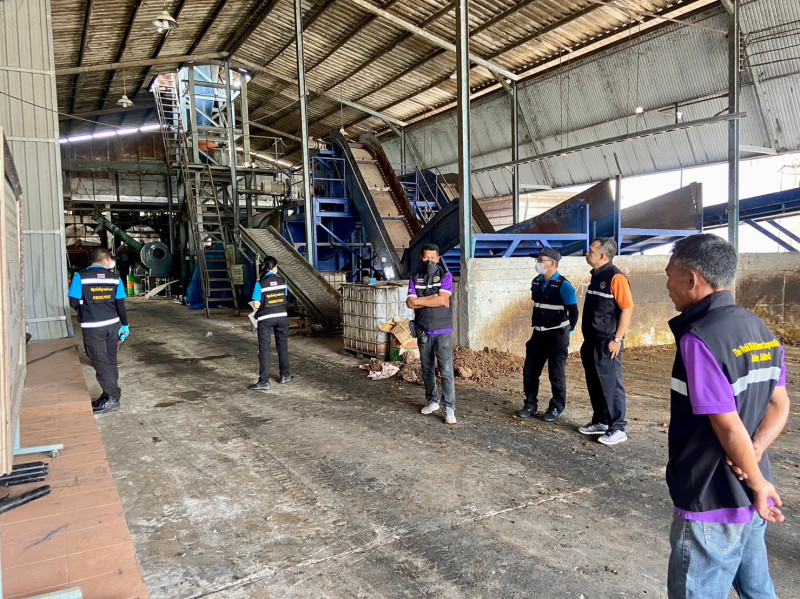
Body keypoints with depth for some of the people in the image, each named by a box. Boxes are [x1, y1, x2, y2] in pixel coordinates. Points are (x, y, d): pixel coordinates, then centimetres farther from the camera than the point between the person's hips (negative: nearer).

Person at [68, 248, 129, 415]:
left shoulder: (80, 277, -7)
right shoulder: (115, 278, 0)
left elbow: (73, 303, -7)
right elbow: (121, 305, 2)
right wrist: (125, 325, 13)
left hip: (92, 328, -4)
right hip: (112, 325, 4)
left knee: (101, 363, 1)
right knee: (111, 361, 15)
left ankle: (112, 398, 0)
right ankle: (110, 395, 24)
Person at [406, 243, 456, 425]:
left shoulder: (445, 276, -3)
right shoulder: (415, 279, 7)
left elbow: (442, 300, -17)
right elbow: (411, 303, -6)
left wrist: (419, 300, -10)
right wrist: (434, 298, -13)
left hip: (443, 331, -4)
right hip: (423, 331, 4)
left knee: (446, 370, -7)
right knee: (427, 369, 14)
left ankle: (449, 408, -3)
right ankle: (432, 401, 28)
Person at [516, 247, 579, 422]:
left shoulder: (563, 286, -15)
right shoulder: (537, 282, 5)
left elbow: (573, 312, -10)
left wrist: (567, 334, -7)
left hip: (557, 335, -6)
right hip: (538, 334, 6)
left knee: (556, 374, 4)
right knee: (529, 371, 9)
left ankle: (556, 408, 20)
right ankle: (530, 405, 24)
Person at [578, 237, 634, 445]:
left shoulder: (616, 277, -15)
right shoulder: (596, 276, 13)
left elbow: (627, 308, -18)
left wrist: (618, 339, -20)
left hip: (607, 343, -9)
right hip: (592, 342, 9)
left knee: (611, 385, -1)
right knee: (594, 384, 15)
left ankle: (618, 428, 8)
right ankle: (600, 421, 27)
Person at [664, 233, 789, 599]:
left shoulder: (699, 338, -24)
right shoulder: (759, 329, 4)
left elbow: (729, 428, -22)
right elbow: (780, 405, 8)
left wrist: (758, 483, -8)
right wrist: (754, 454, -6)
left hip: (712, 502, -8)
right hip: (751, 495, 9)